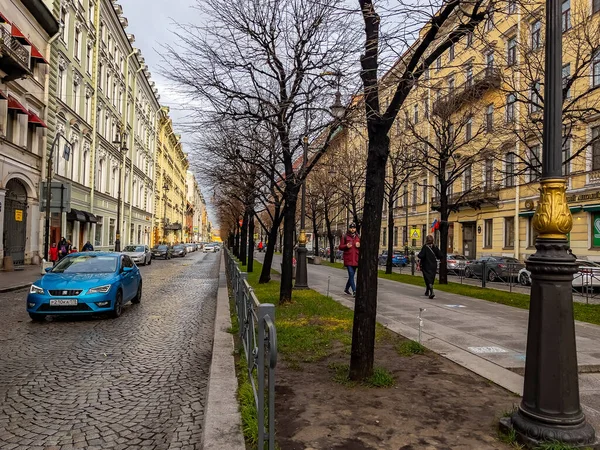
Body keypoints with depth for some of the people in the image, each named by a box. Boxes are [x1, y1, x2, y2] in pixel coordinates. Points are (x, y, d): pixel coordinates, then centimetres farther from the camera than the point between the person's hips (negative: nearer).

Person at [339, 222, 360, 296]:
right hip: (348, 259, -5)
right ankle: (354, 291, -17)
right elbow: (340, 247, 2)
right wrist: (346, 246, -17)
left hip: (355, 259, 5)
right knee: (351, 274, -13)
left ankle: (346, 289, 29)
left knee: (352, 275, 13)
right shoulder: (345, 237, 2)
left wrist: (359, 245, -5)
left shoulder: (358, 237, 14)